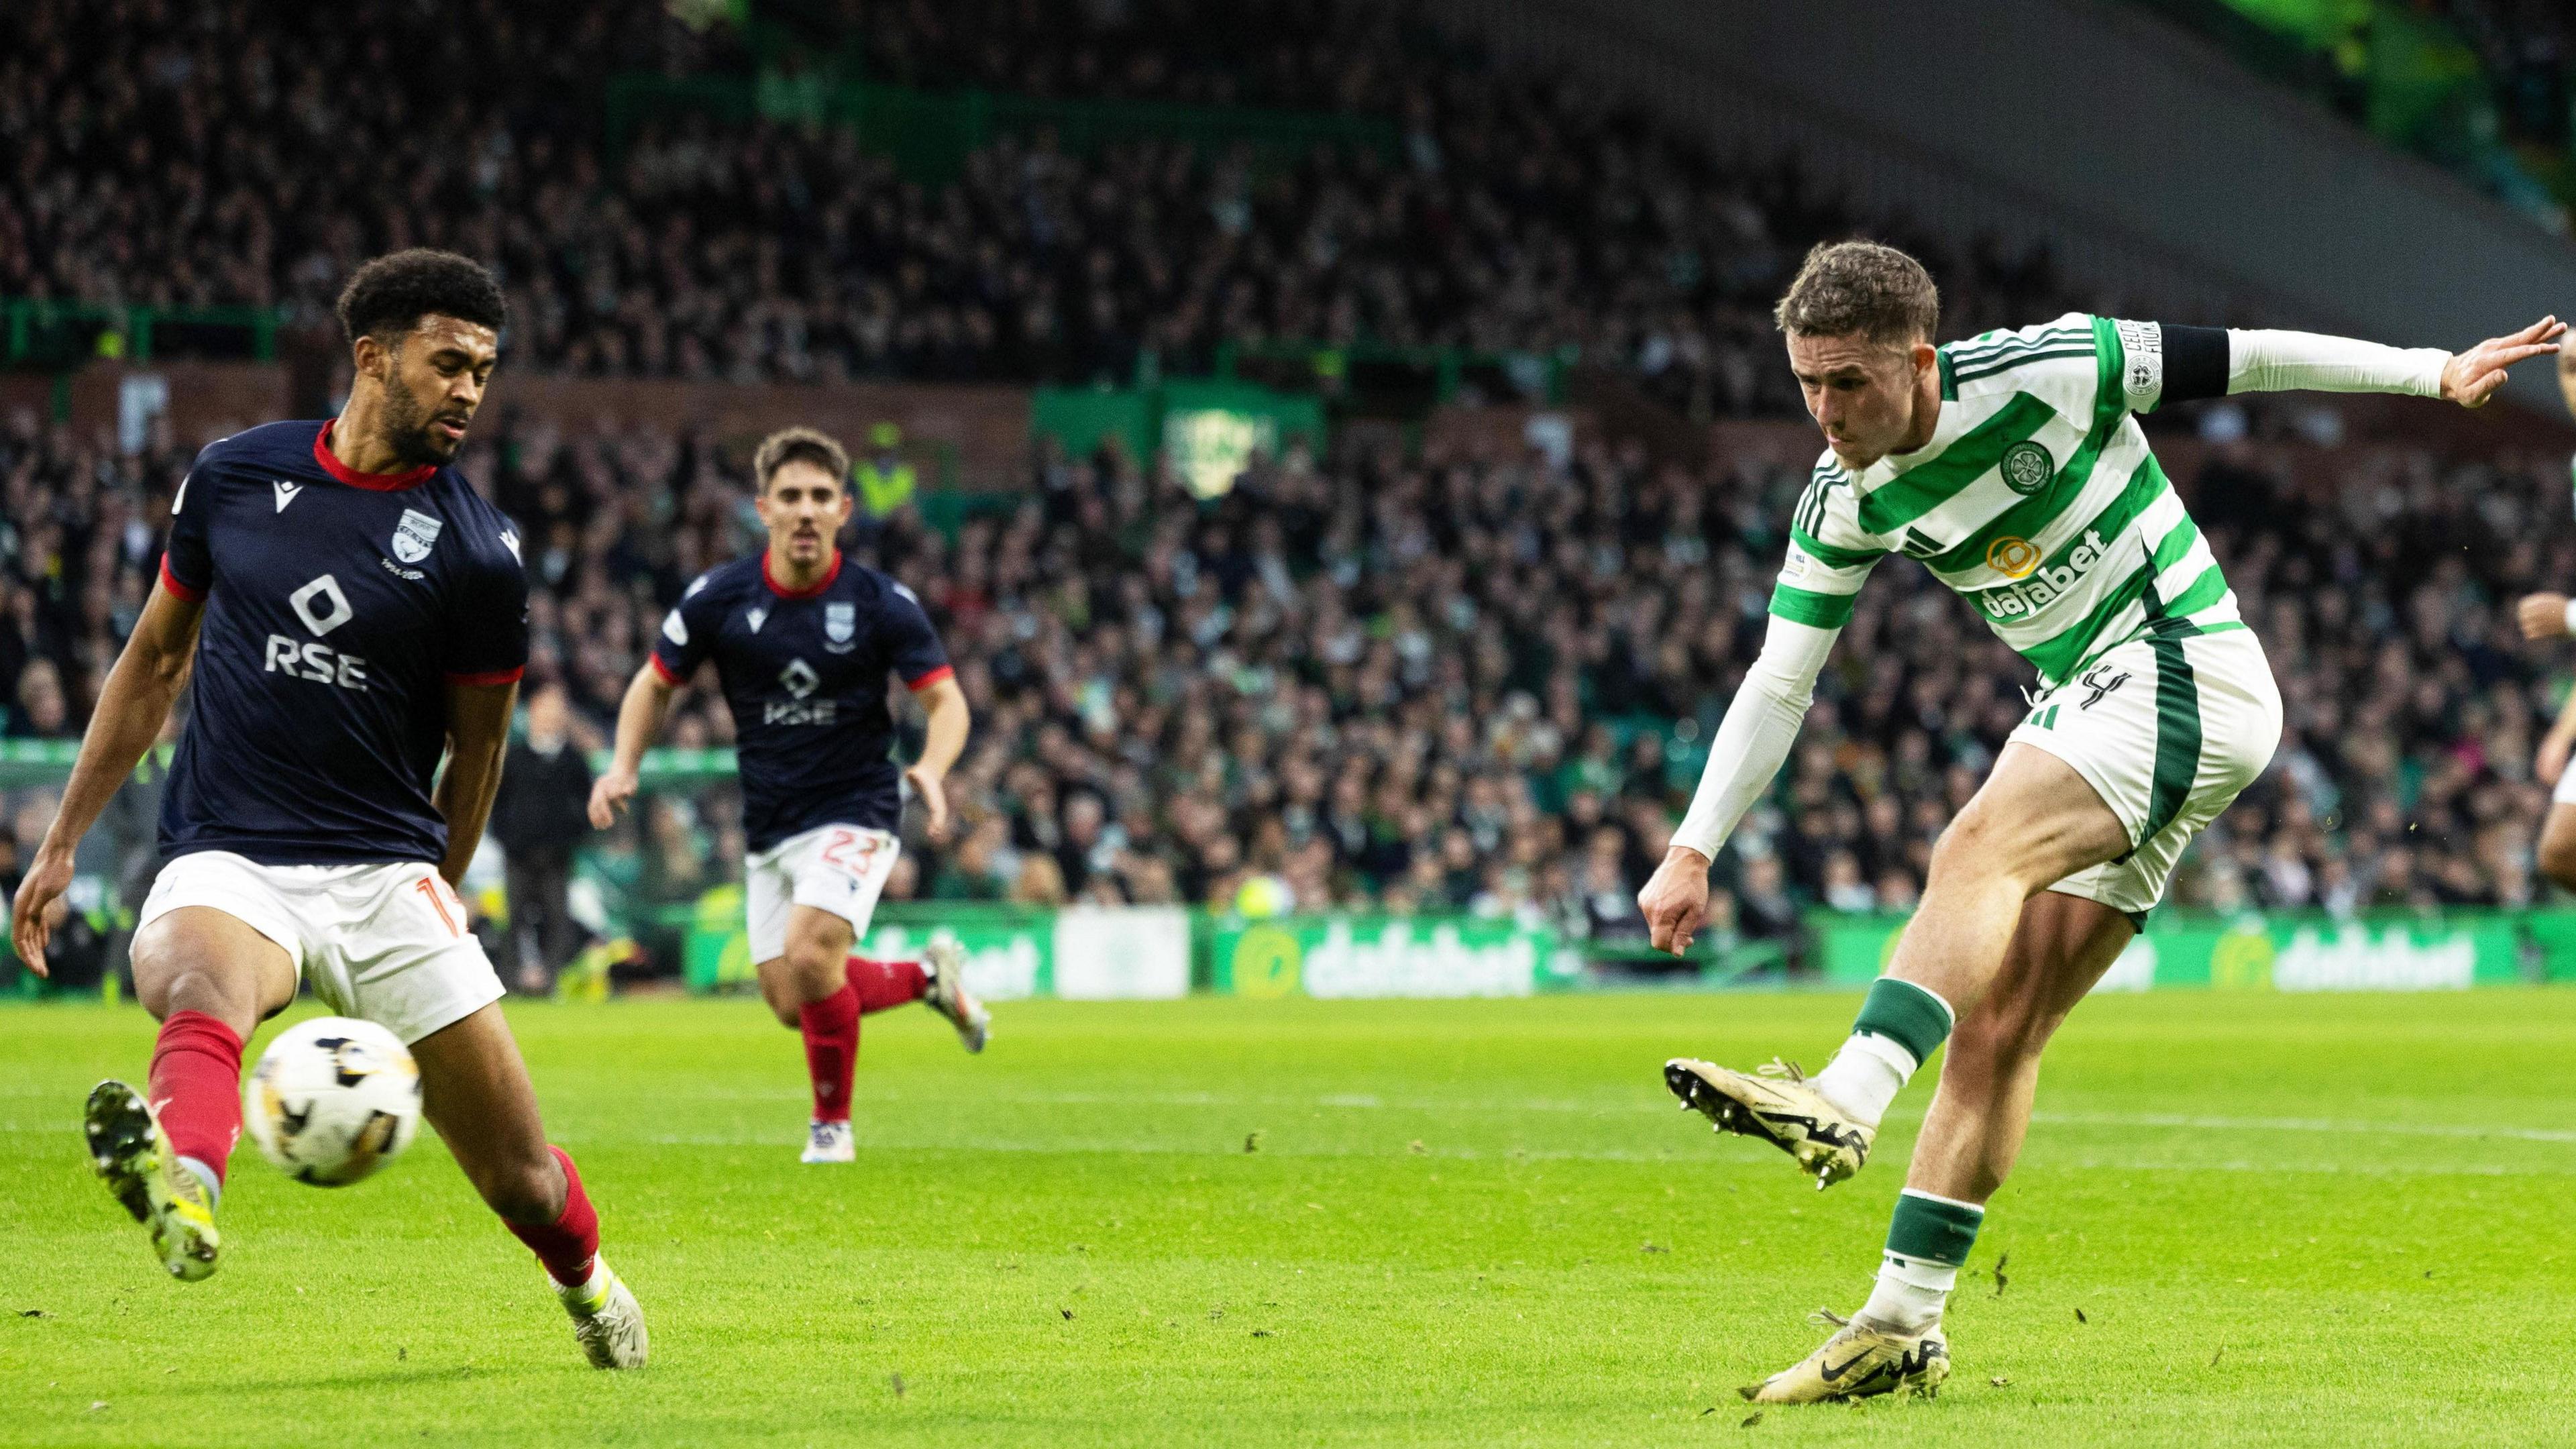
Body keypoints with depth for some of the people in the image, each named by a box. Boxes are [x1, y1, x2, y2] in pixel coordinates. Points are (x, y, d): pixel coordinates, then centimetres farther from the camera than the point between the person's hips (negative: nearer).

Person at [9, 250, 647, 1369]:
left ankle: (585, 1281, 36)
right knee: (199, 981, -38)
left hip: (385, 871, 0)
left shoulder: (478, 555, -2)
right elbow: (156, 660, 16)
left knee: (519, 1177, 0)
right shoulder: (234, 476, 4)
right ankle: (183, 1194, -69)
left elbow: (474, 752, 11)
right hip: (227, 863, 0)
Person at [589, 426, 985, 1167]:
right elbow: (656, 682, 7)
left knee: (811, 955, -26)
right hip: (768, 826, 4)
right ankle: (928, 976, 32)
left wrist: (932, 768, -27)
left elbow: (945, 698, -7)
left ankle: (832, 1125, -5)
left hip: (855, 811, -4)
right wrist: (624, 766, -9)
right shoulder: (717, 598, -6)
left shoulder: (882, 603, -11)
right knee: (792, 1005, 4)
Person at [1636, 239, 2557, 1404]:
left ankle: (1844, 1106, -47)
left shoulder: (2038, 372, -16)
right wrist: (1693, 850, 0)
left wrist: (2433, 375, 1)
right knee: (1994, 1026, -2)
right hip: (2085, 712, 7)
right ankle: (1904, 1328, -2)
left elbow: (2240, 359, -5)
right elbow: (1777, 684, 6)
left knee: (1982, 849, -30)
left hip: (2185, 673, -6)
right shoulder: (1843, 501, 0)